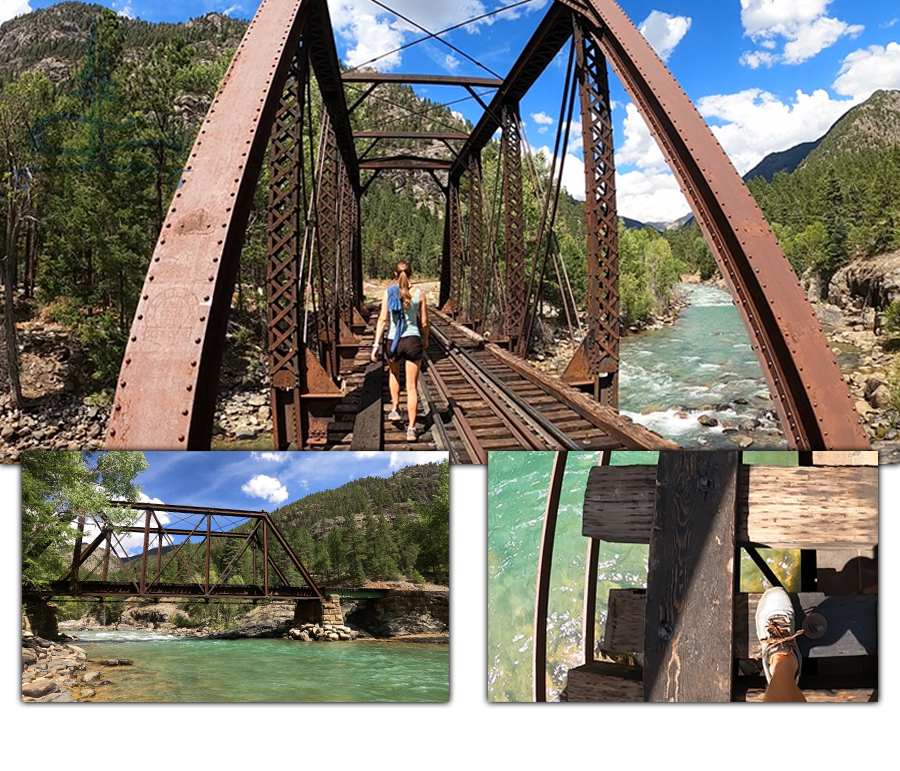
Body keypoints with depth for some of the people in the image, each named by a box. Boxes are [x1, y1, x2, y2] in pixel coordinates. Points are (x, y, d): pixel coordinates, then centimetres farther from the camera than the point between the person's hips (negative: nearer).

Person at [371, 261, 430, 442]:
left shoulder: (389, 292, -2)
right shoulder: (418, 294, 0)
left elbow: (383, 319, -6)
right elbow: (424, 322, 4)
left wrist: (376, 344, -4)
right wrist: (425, 341, 20)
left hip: (393, 341, 0)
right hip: (413, 341, 0)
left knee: (393, 373, 33)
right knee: (412, 386, 5)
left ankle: (395, 408, 26)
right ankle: (411, 428, 4)